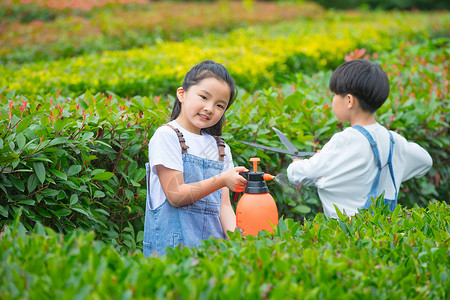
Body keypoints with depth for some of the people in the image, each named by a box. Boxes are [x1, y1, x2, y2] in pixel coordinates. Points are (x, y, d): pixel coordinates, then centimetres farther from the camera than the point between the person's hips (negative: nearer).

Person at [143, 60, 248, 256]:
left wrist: (234, 236, -8)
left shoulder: (221, 149, 16)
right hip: (172, 243, -6)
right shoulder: (166, 136, -2)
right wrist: (222, 180, -17)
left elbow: (223, 205, 11)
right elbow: (176, 195, -9)